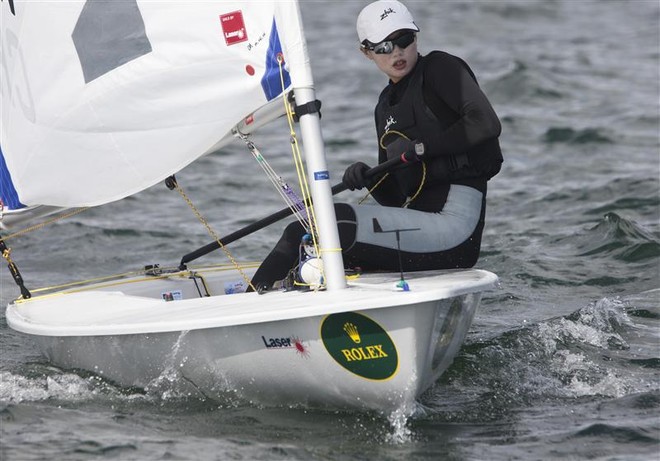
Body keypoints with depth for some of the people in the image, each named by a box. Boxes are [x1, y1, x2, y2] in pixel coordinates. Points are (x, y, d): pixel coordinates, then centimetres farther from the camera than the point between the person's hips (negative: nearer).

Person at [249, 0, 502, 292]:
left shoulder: (440, 68, -1)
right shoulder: (386, 106, 19)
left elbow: (487, 124, -18)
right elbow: (395, 197, 16)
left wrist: (418, 147, -16)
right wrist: (368, 179, -6)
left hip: (455, 225, -9)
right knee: (301, 233, 1)